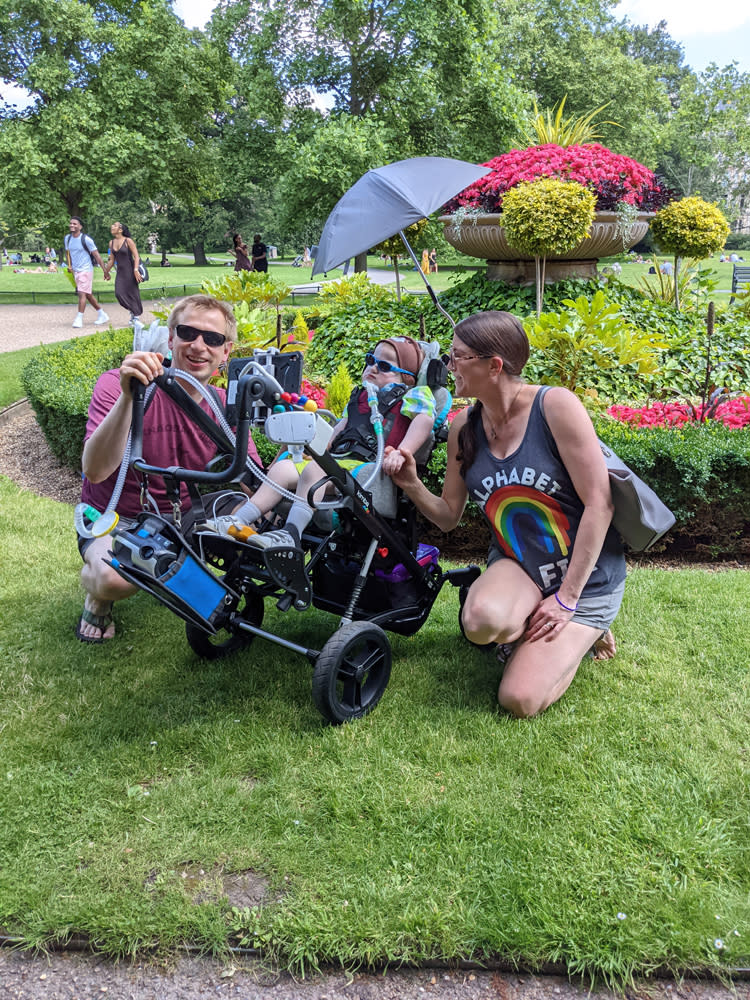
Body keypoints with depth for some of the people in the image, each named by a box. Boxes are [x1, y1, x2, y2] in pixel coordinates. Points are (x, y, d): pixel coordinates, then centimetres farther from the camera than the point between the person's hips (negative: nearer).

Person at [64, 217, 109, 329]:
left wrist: (105, 271, -10)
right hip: (76, 271, 7)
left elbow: (96, 255, -10)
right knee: (88, 294, 12)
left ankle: (79, 319, -12)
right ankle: (102, 315, 23)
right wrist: (69, 266, 12)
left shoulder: (86, 239, -13)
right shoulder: (67, 238, 7)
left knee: (82, 293, -15)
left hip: (86, 270, -7)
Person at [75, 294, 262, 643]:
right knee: (117, 577, -37)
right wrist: (128, 396, -45)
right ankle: (97, 597, 3)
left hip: (180, 519, 5)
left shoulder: (224, 407, -6)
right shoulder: (116, 385, -20)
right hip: (113, 521, -5)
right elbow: (95, 471, -33)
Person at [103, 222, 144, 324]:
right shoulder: (111, 243, 8)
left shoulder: (128, 241, -9)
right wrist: (106, 272, 19)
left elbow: (136, 256, -11)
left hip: (130, 271, -5)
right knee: (119, 293, -4)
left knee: (132, 293, 0)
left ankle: (137, 315, 15)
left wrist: (136, 270, -20)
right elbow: (112, 260, 16)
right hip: (120, 272, 5)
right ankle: (132, 311, 16)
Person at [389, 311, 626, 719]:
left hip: (585, 576, -4)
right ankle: (528, 635, 3)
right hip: (518, 566, 4)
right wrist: (413, 486, -15)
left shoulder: (555, 405, -17)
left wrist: (567, 598, -17)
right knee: (481, 621, -33)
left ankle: (581, 633, 13)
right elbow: (449, 515, 7)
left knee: (519, 700, -16)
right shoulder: (464, 427, 0)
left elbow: (599, 502, -18)